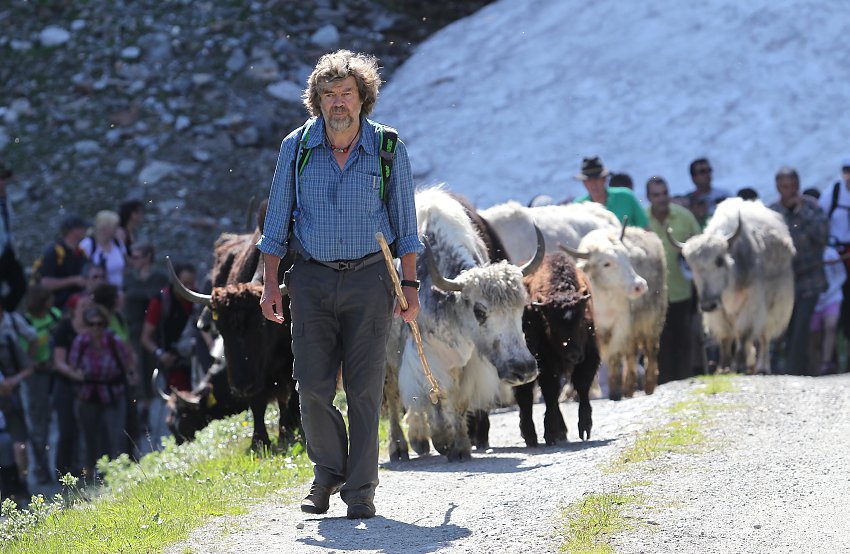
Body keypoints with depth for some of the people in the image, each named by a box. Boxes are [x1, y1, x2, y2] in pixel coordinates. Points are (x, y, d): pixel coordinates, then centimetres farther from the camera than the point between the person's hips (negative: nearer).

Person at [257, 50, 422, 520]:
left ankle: (361, 488, 7)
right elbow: (278, 218, 8)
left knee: (365, 388, -3)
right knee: (313, 388, -2)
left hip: (368, 279, -1)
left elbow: (404, 222, 6)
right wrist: (270, 283, 3)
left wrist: (410, 284, 2)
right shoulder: (296, 147, 1)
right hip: (311, 279, 1)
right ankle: (327, 473, 20)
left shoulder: (387, 148, -1)